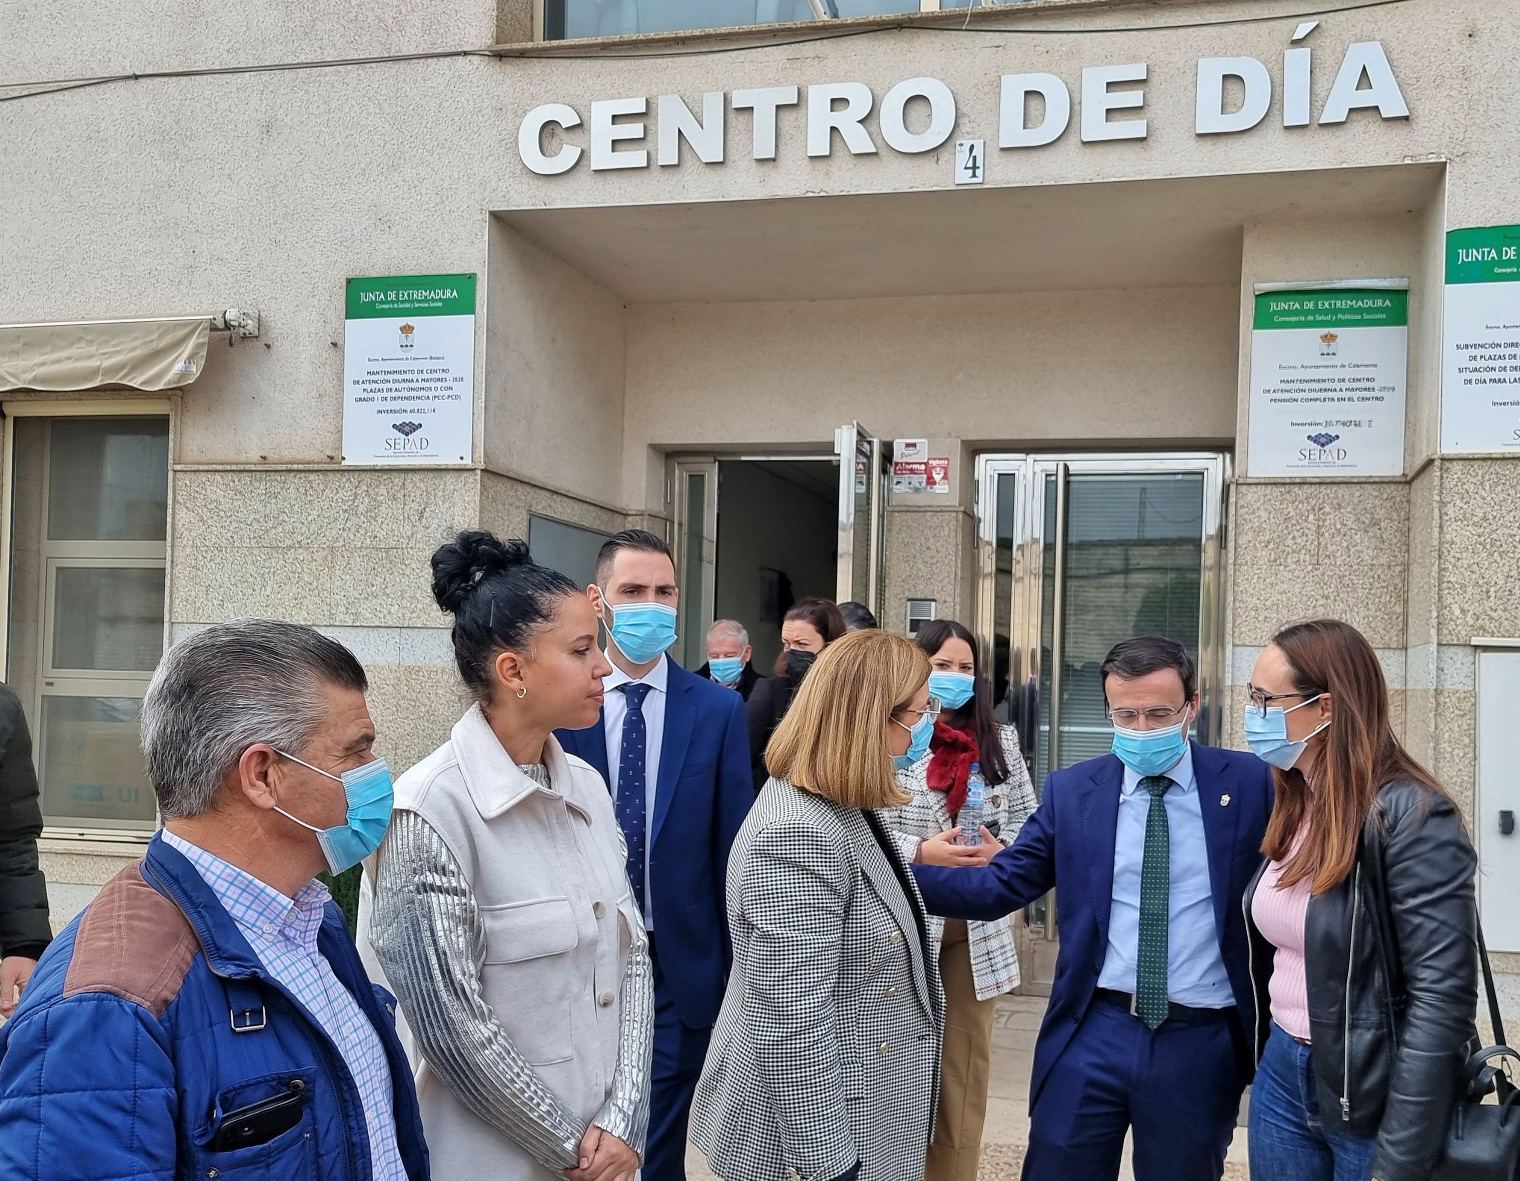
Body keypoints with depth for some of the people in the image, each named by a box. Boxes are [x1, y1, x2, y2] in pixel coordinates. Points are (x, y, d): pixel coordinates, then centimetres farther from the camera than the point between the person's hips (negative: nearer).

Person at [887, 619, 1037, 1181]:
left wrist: (999, 849, -9)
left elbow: (1027, 818, 10)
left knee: (965, 1062, 12)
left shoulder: (1000, 740, 5)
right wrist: (921, 854, -20)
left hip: (976, 926, 4)